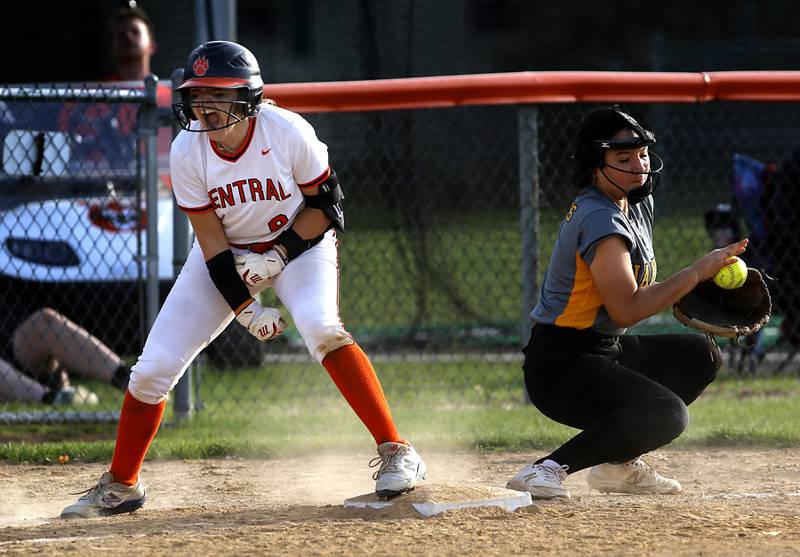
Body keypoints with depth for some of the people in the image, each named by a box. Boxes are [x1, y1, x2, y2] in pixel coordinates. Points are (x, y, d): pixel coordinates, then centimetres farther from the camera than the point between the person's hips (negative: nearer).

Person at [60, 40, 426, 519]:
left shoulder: (288, 133, -25)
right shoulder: (187, 151, -19)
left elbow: (327, 204, -12)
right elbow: (211, 240, -13)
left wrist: (278, 254, -24)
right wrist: (246, 309, -20)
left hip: (300, 242, -3)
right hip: (228, 255, 3)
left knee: (321, 328, -33)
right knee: (154, 368, -5)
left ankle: (397, 453, -25)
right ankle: (120, 487, 16)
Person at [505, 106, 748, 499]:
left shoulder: (638, 202, 9)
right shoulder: (601, 220, -22)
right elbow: (626, 310, -25)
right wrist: (697, 273, -21)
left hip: (605, 349, 10)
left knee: (701, 355, 19)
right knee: (667, 414, -28)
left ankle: (621, 463, 13)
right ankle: (551, 468, -21)